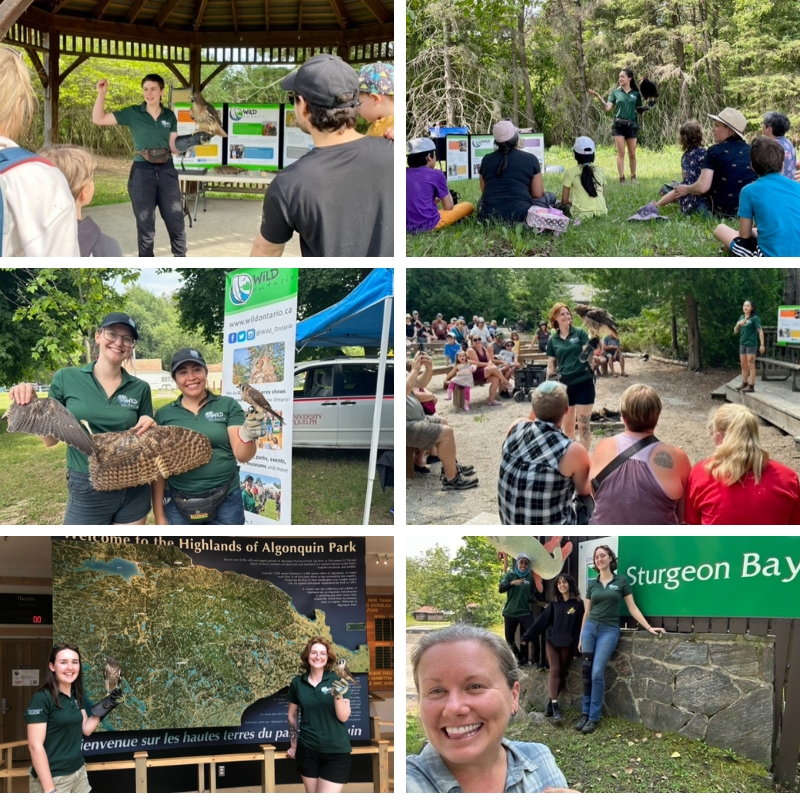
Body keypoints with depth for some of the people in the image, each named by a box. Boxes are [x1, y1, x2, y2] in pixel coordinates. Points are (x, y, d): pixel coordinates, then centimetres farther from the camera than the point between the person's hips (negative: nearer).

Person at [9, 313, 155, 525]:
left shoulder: (140, 388, 1)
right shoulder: (66, 379, -3)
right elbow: (50, 439, 2)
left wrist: (149, 428, -11)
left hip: (134, 491, 2)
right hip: (87, 493, -2)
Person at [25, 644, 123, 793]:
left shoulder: (77, 696, 7)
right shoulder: (42, 698, -15)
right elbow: (35, 745, -18)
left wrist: (106, 705, 1)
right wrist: (49, 790, -20)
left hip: (79, 772, 7)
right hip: (53, 778, -7)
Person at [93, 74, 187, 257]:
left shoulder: (170, 116, 6)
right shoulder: (133, 113, -1)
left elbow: (174, 147, 6)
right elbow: (98, 119, -3)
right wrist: (101, 94, -14)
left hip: (166, 171, 2)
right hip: (142, 172, -2)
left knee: (176, 222, 3)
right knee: (145, 225, 4)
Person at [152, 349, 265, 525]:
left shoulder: (228, 405, 1)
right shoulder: (164, 414, 4)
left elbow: (242, 455, -5)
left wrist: (247, 435, -27)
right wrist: (159, 516, 3)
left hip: (225, 503, -1)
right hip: (178, 506, 1)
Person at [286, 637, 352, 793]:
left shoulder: (337, 681, -5)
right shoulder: (297, 683, 1)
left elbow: (344, 717, -9)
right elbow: (292, 715, 13)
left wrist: (338, 696, -26)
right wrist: (293, 745, 13)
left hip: (336, 752, -2)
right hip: (307, 750, 2)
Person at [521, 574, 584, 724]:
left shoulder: (578, 603, -3)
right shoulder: (554, 603, 6)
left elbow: (579, 627, -5)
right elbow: (542, 621, 5)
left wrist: (577, 648, -10)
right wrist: (527, 636, -1)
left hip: (567, 644, -2)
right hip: (552, 641, 2)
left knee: (562, 673, 4)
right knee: (555, 671, -9)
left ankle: (551, 703, 15)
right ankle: (555, 707, -15)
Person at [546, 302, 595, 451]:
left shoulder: (580, 333, -1)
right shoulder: (553, 340, 6)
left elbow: (587, 355, -8)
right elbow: (551, 365, 11)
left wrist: (592, 347, -29)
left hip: (583, 383, -3)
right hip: (565, 385, 3)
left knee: (583, 425, 0)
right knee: (567, 426, 12)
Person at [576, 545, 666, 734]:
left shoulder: (621, 581, 0)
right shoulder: (592, 584, 9)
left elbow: (632, 608, 1)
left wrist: (649, 627, -6)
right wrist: (581, 637, 15)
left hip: (609, 630, -4)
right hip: (590, 628, 4)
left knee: (597, 673, -10)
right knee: (586, 672, 0)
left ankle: (594, 717, -4)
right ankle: (585, 713, 9)